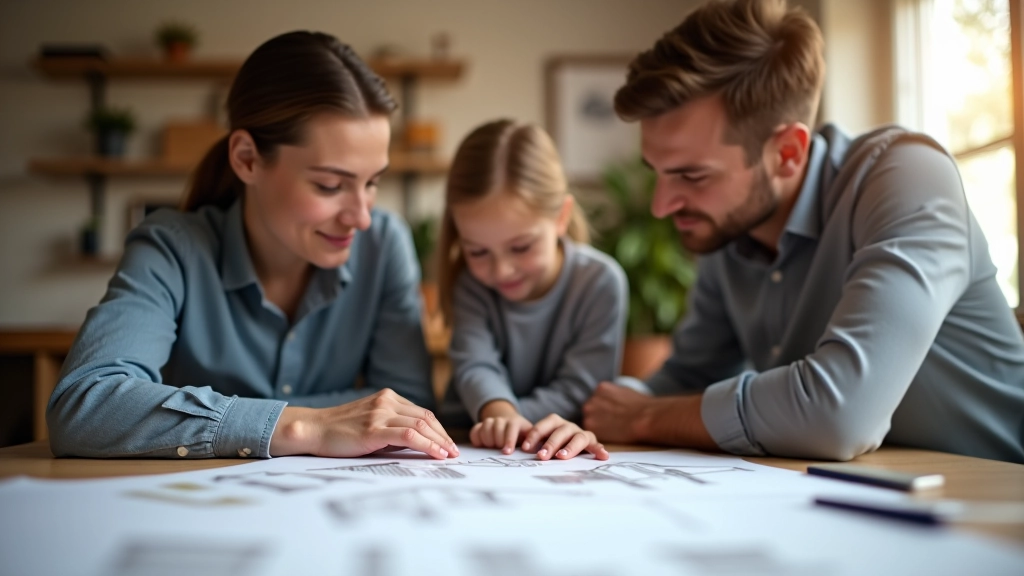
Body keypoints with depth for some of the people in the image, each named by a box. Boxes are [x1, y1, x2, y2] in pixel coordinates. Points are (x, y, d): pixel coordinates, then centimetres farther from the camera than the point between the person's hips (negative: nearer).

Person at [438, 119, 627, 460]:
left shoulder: (601, 282, -13)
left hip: (563, 457, -2)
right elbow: (475, 366, -17)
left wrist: (498, 425, -27)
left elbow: (578, 388, -15)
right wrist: (502, 415, -39)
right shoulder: (472, 282, -4)